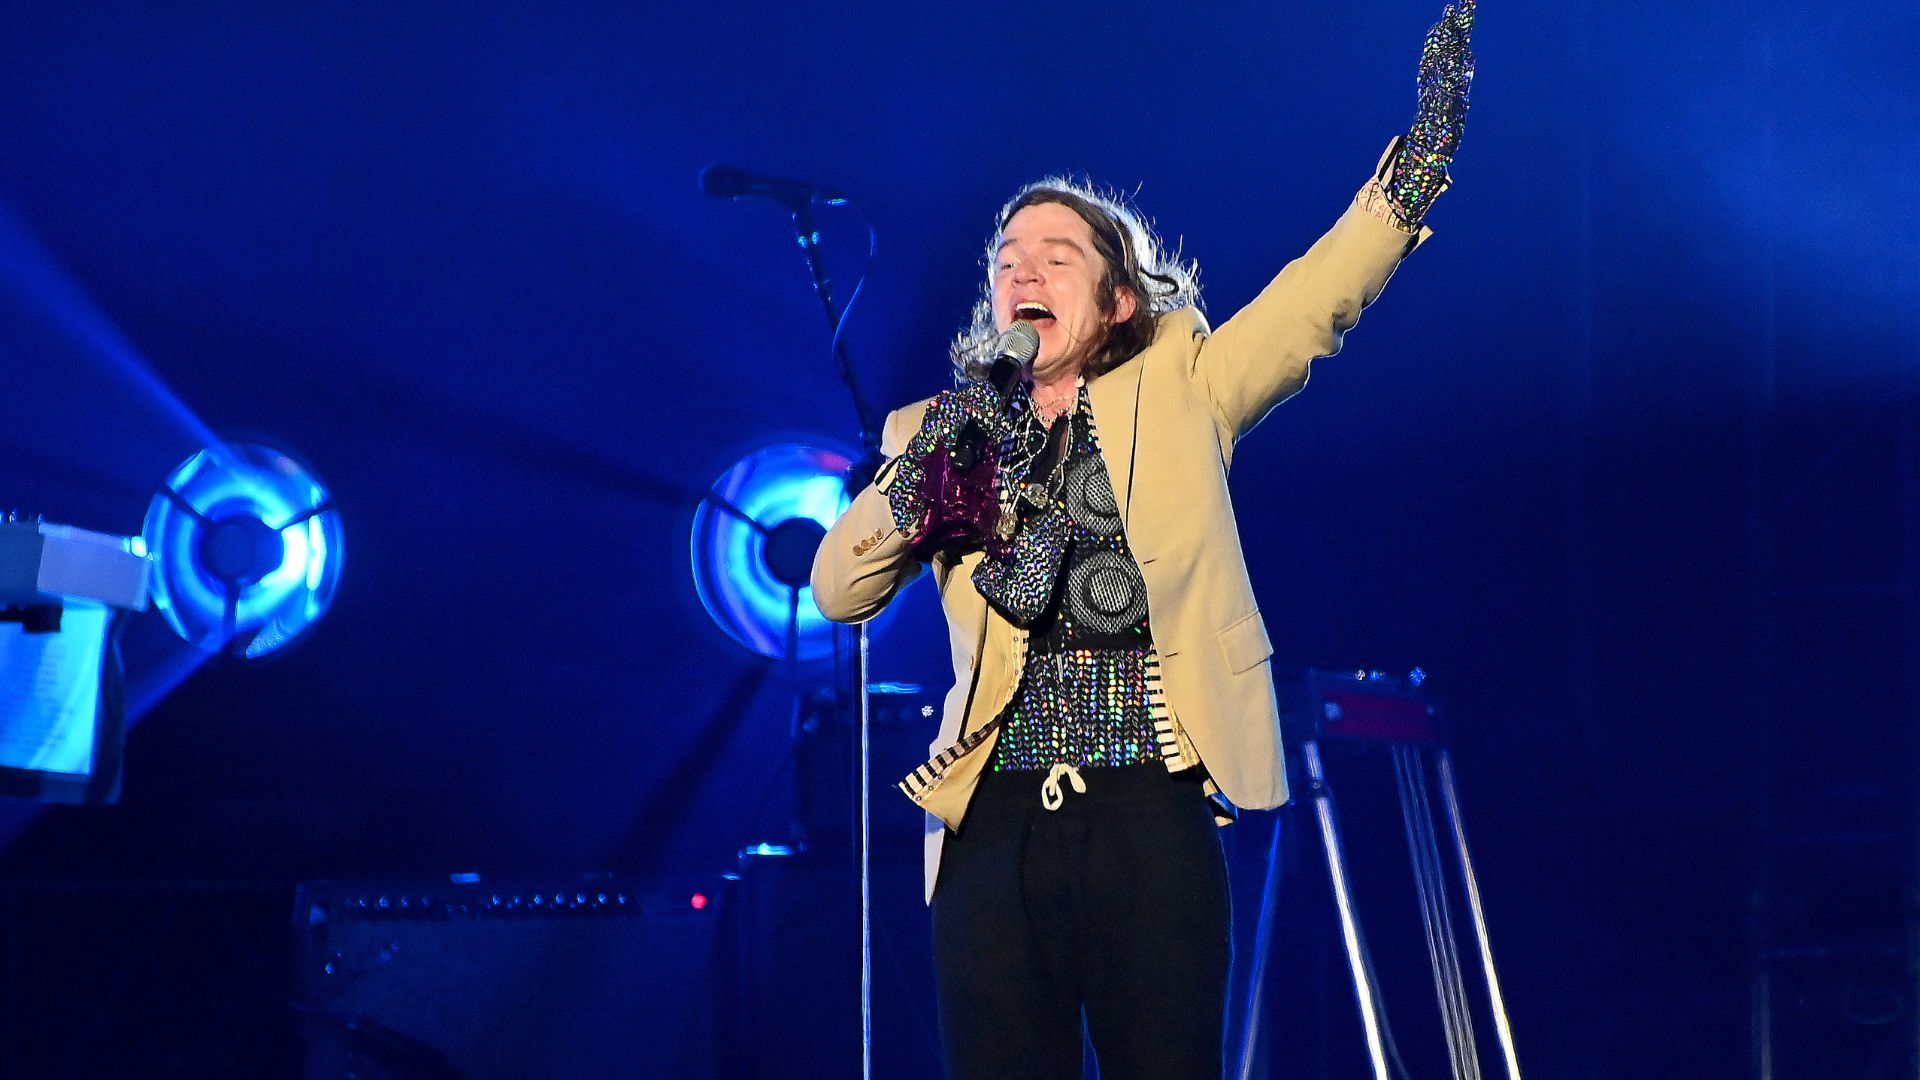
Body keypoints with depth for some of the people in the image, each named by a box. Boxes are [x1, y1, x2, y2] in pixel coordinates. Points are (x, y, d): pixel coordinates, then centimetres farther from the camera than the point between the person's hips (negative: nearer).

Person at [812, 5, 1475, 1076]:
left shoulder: (1178, 393, 10)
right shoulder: (946, 433, 16)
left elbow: (1316, 300, -1)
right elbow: (839, 593, 9)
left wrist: (1421, 156, -13)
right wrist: (917, 471, -6)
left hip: (1151, 814, -2)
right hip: (997, 817, 2)